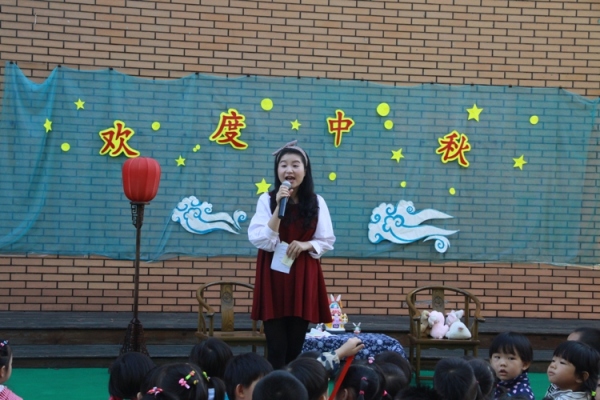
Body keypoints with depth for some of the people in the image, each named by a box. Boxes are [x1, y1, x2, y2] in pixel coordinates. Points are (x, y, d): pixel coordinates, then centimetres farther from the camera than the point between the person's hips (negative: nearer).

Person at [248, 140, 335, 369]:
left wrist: (306, 245, -13)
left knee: (296, 347, 5)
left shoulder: (317, 202, 3)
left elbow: (327, 241, 6)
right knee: (276, 349, -6)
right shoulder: (267, 200, -4)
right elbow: (261, 241, -13)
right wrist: (279, 207, -19)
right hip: (274, 276, -2)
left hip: (303, 277, 2)